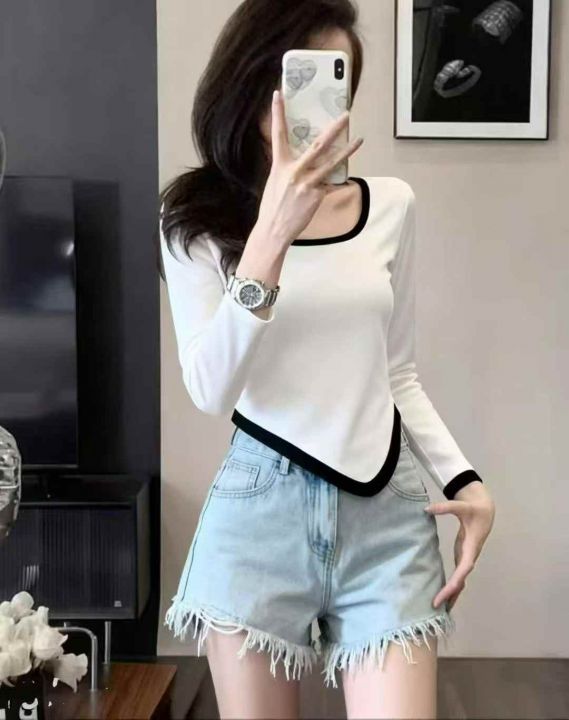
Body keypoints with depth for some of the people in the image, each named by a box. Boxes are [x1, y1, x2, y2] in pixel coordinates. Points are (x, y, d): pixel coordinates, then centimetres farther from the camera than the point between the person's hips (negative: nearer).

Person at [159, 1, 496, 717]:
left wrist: (464, 478, 1)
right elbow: (210, 390, -15)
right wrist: (272, 231, -22)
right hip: (261, 509, -1)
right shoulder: (197, 220, -2)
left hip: (386, 510, 2)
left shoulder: (391, 204, 6)